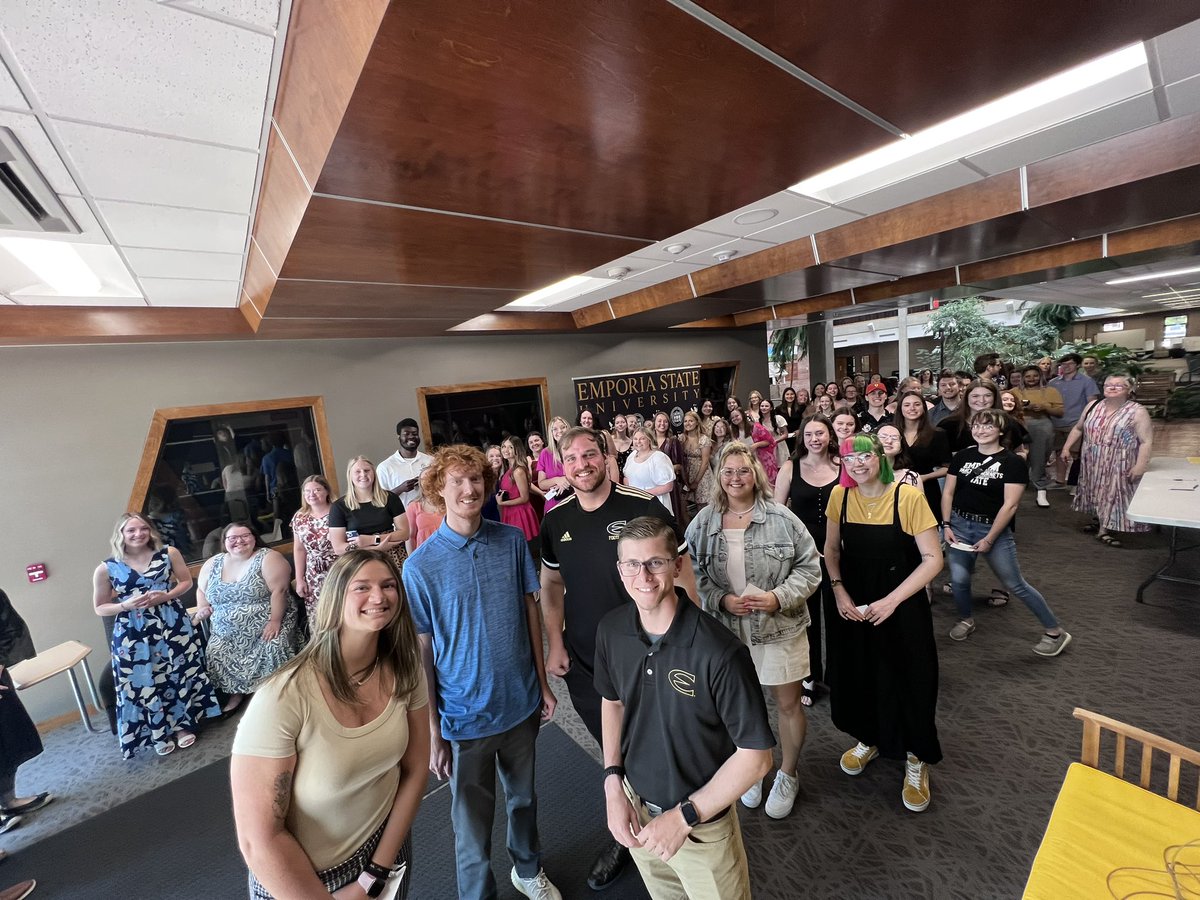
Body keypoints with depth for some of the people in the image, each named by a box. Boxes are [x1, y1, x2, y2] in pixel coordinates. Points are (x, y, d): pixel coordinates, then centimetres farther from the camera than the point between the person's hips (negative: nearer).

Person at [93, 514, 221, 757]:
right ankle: (159, 733, 26)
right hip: (132, 633, 0)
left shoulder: (169, 553, -3)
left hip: (172, 624, 0)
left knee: (180, 673, 7)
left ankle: (183, 725, 26)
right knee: (144, 682, 7)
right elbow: (99, 608, 3)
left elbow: (186, 581, 5)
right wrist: (126, 605, -16)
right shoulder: (106, 569, -4)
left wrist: (166, 596, -13)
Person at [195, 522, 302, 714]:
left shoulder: (268, 558, -10)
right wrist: (202, 608, 2)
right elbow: (201, 590, 22)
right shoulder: (213, 564, 8)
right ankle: (236, 692, 10)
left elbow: (279, 591, -17)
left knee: (274, 649, -27)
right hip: (228, 633, 6)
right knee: (216, 656, -14)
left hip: (266, 627, -5)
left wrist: (275, 621, -23)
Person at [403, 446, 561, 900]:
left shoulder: (513, 541, -9)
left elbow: (530, 610, 0)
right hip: (465, 715, -3)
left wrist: (543, 683, 4)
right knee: (472, 820, 18)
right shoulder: (421, 565, -15)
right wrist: (431, 731, -6)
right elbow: (421, 651, -9)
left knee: (523, 797, 26)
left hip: (521, 703, 3)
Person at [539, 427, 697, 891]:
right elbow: (551, 584, 7)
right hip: (584, 662, 4)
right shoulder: (555, 520, -3)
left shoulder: (644, 507, -17)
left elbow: (681, 573, -10)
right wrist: (555, 644, 3)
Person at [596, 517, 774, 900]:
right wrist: (613, 786, -4)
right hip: (634, 807, 5)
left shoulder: (720, 653, -31)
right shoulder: (611, 630, -14)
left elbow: (756, 757, -20)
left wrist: (684, 817, -18)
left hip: (703, 825, -4)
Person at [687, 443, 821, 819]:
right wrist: (722, 600, -16)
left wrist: (778, 597, -19)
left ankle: (788, 775, 42)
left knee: (789, 704, 14)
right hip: (727, 630, 1)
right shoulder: (702, 523, -6)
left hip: (780, 628, -1)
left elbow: (809, 567, -6)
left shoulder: (781, 518, -10)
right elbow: (693, 576, -2)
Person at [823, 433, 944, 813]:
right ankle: (869, 739, 45)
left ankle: (916, 759, 36)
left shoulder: (908, 497, -17)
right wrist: (839, 592, -8)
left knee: (907, 681, 9)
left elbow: (933, 559, -14)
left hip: (901, 607, -3)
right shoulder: (840, 496, -6)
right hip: (852, 606, 3)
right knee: (857, 676, 17)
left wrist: (890, 601, -19)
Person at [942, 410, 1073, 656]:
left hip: (994, 528, -3)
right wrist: (947, 525, -3)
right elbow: (948, 493, 6)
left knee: (1015, 585, 4)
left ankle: (1055, 632, 24)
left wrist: (989, 539, -15)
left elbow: (1010, 505, -12)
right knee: (958, 579, 6)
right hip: (960, 525, 3)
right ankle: (966, 620, 31)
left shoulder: (1013, 462, -8)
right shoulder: (962, 456, 4)